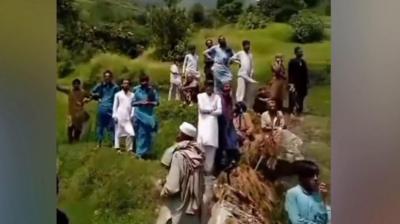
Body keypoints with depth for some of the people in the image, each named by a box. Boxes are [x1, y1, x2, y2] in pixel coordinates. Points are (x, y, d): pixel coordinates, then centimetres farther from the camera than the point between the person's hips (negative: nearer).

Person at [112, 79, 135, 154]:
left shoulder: (132, 95, 9)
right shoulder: (118, 94, 6)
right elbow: (115, 106, 5)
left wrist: (132, 115, -1)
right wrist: (114, 116, -2)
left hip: (128, 117, 1)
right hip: (120, 116, -1)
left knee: (130, 133, -7)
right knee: (118, 132, 3)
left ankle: (130, 149, 2)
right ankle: (117, 147, 12)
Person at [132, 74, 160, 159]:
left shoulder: (152, 90, 0)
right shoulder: (137, 90, -2)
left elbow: (157, 102, 1)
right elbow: (133, 103, 0)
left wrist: (150, 103, -15)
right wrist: (140, 102, -17)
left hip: (150, 115, 2)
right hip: (140, 115, -2)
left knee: (149, 134, 7)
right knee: (141, 134, -2)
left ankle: (147, 152, 19)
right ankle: (140, 152, 4)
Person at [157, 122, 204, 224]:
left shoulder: (179, 155, -19)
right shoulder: (197, 155, 0)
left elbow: (172, 187, -22)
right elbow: (201, 186, 7)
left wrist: (162, 192, -3)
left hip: (177, 212, -6)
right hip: (193, 210, 7)